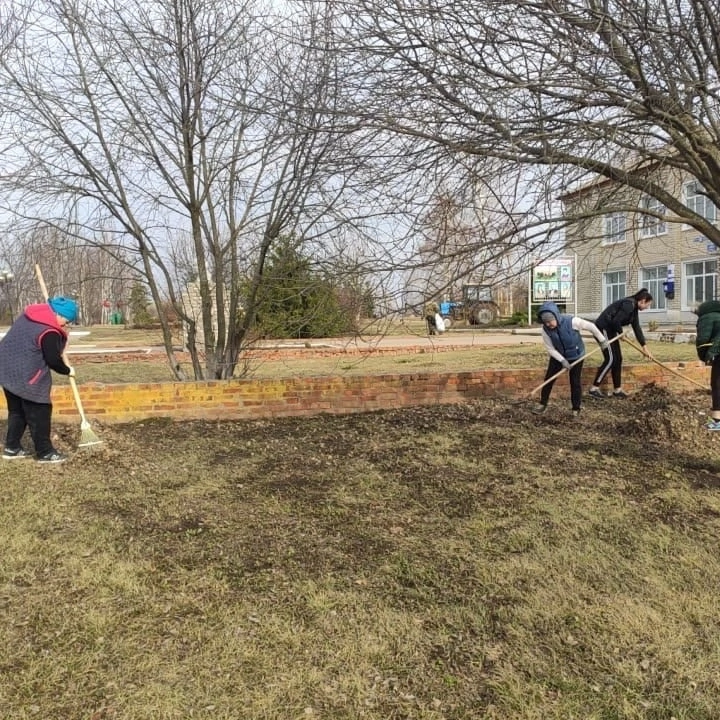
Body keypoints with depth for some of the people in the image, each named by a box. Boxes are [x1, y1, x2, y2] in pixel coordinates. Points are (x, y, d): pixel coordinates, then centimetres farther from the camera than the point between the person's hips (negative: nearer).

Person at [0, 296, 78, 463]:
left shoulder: (30, 314, 6)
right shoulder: (49, 332, -22)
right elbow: (53, 360, -18)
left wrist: (60, 336, 11)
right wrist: (67, 371, 0)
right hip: (26, 377, -10)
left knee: (16, 411, 19)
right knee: (39, 414, 1)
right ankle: (44, 452, 8)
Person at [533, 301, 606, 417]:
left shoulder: (572, 321, -30)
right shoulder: (545, 330, -22)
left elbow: (590, 326, -15)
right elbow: (550, 349, -13)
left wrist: (602, 340, -5)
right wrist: (562, 360, -23)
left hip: (576, 356, -2)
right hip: (558, 356, 2)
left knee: (575, 382, 2)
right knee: (548, 379, 2)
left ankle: (576, 408, 18)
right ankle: (542, 404, 19)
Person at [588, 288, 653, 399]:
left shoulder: (634, 308, 14)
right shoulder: (628, 305, -18)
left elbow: (637, 328, 16)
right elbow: (616, 321, -25)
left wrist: (645, 347, 17)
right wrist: (621, 333, -5)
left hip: (610, 330, 10)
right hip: (603, 328, -10)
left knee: (618, 359, 9)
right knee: (610, 359, -12)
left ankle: (617, 390, 16)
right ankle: (594, 388, -9)